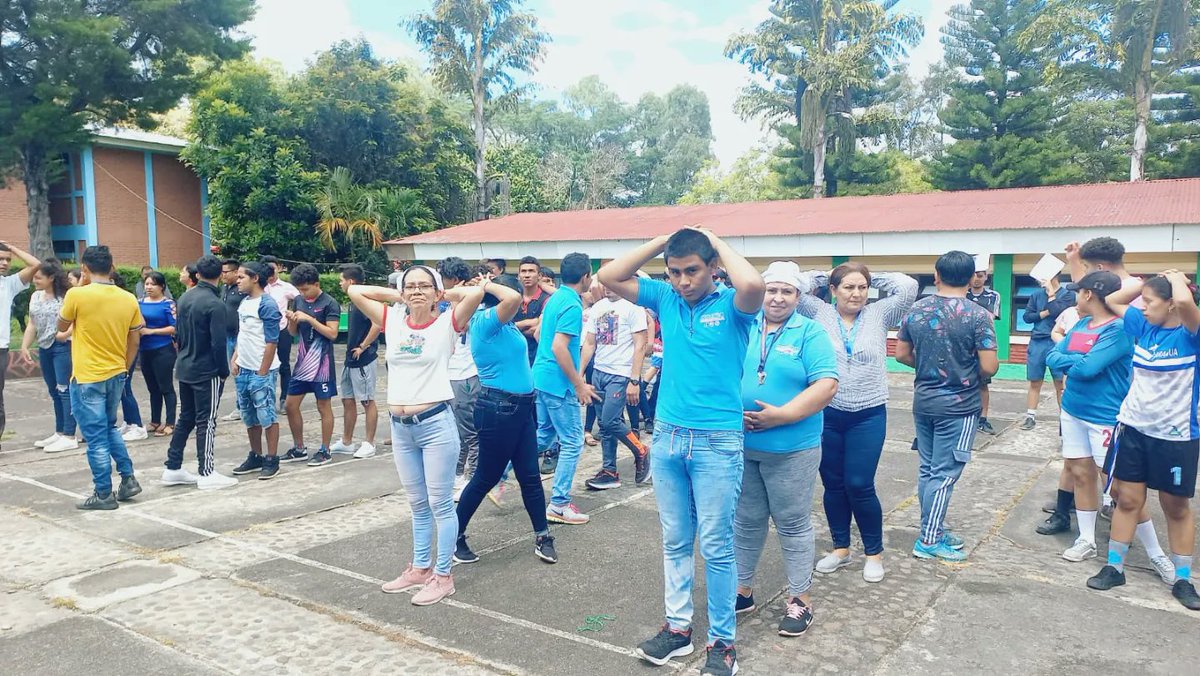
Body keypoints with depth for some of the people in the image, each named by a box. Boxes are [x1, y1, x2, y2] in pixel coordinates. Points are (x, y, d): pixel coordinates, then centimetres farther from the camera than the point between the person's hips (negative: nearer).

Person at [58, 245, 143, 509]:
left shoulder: (77, 295, -14)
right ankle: (128, 479, 20)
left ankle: (104, 494, 9)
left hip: (87, 378, -5)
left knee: (96, 438, 2)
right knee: (110, 429, 23)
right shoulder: (128, 299, 0)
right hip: (116, 375, 5)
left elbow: (61, 326, 5)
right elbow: (134, 341, 7)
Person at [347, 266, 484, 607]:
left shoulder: (447, 323, -6)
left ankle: (443, 575, 16)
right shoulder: (392, 321, 7)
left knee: (440, 503, 5)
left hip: (436, 423, -5)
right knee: (417, 504, 19)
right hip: (400, 426, 5)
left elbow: (476, 292, -20)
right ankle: (420, 568, 32)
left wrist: (445, 295, -3)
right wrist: (397, 296, 7)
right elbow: (354, 291, 9)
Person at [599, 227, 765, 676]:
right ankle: (678, 627, 29)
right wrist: (663, 240, -3)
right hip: (666, 437, 5)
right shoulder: (665, 298, 5)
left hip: (717, 443, -4)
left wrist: (716, 242, -14)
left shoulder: (732, 305, -8)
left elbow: (753, 285, -31)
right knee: (675, 541, 15)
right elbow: (609, 277, 1)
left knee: (716, 547, 4)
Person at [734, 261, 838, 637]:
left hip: (791, 450, -3)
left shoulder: (810, 333, -4)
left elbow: (826, 385, -12)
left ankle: (800, 599, 23)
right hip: (741, 446, 4)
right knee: (746, 521, 16)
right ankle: (742, 589, 31)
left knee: (793, 525, 8)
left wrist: (782, 415, -20)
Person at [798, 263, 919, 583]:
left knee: (860, 485, -2)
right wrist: (824, 277, 4)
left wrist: (872, 278, 3)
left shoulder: (878, 314, 3)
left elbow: (908, 287, -6)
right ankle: (840, 548, 28)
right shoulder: (819, 314, 1)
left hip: (868, 416, -1)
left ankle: (874, 552, 17)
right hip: (826, 415, 1)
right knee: (833, 485, 11)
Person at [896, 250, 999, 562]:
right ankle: (928, 540, 7)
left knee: (927, 470, 14)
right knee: (945, 474, 2)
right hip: (958, 406, -5)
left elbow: (902, 355, 7)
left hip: (923, 401, 5)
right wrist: (971, 369, 6)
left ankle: (935, 531, 24)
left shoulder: (915, 310, 0)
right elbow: (989, 367, -15)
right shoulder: (977, 315, -14)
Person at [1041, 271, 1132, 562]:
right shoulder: (1080, 324, 8)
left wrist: (1066, 362, -6)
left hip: (1105, 417, -8)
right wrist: (1079, 362, -12)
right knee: (1081, 474, 12)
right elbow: (1052, 357, 6)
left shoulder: (1118, 329, -17)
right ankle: (1086, 541, 23)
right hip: (1073, 411, 8)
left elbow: (1087, 368, -26)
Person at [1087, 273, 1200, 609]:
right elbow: (1112, 301, 15)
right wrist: (1150, 281, 3)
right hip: (1133, 429, 4)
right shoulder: (1143, 326, 2)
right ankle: (1114, 568, 19)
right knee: (1127, 500, 9)